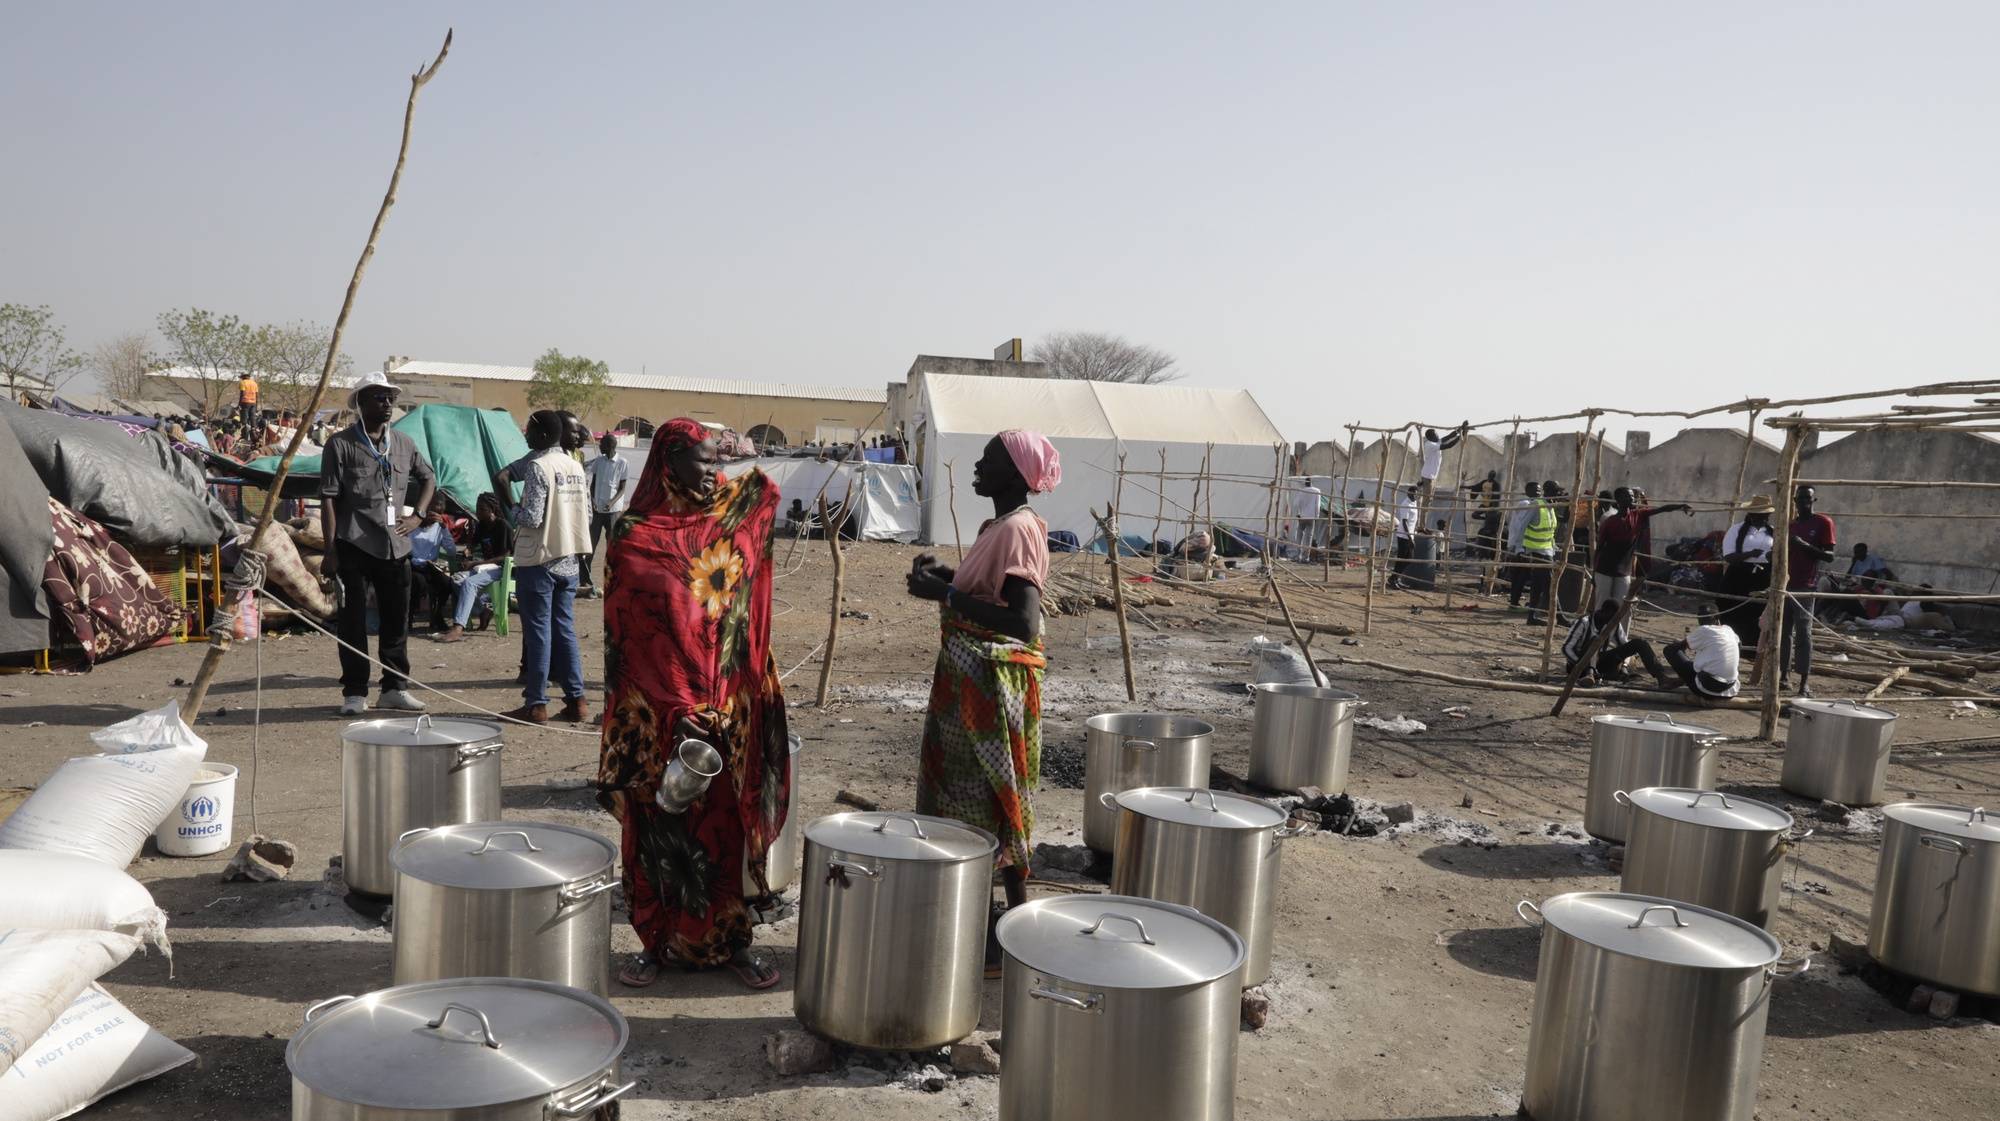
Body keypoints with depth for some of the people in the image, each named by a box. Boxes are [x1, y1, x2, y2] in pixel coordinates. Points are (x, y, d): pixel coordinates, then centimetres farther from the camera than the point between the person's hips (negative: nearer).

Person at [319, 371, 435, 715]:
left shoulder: (403, 444, 10)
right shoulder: (340, 445, -4)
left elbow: (428, 478, 26)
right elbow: (328, 500, -7)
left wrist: (417, 516, 10)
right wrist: (330, 551, -12)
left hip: (395, 546, 5)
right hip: (354, 546, -5)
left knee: (397, 620, 9)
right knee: (353, 622, 2)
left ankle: (395, 687, 19)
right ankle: (354, 693, 10)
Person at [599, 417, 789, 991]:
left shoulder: (734, 517, 4)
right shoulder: (634, 535, -7)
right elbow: (628, 636, -10)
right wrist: (674, 711, -17)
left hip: (729, 709, 3)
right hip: (658, 713, -3)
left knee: (726, 824, 9)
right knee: (659, 829, 7)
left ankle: (729, 940, 21)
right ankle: (655, 943, 22)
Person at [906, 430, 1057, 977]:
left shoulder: (1018, 530, -19)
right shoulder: (1000, 525, 11)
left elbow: (1024, 623, -29)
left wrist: (947, 594, -25)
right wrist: (944, 575, 8)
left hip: (993, 684, -10)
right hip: (970, 676, 10)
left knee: (991, 805, -1)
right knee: (966, 795, 18)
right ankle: (977, 923, 31)